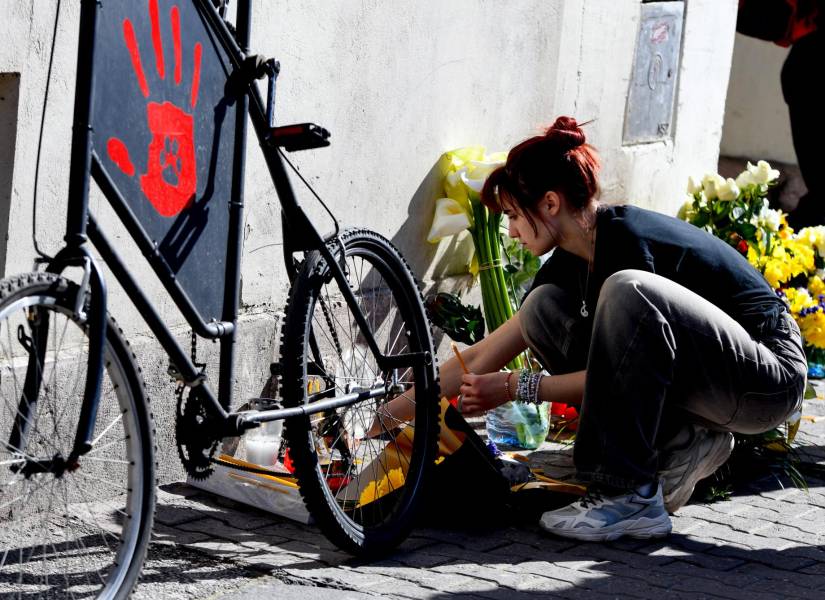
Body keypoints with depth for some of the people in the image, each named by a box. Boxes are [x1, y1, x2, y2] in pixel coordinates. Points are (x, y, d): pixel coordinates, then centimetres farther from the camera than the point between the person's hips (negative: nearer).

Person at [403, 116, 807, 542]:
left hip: (770, 375, -9)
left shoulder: (626, 240, -21)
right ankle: (682, 446, 0)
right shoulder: (572, 261, 4)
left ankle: (630, 499, -25)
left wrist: (517, 387, -15)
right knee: (544, 309, 0)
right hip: (700, 382, 9)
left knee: (628, 292, -32)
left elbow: (619, 375, -20)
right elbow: (484, 356, 7)